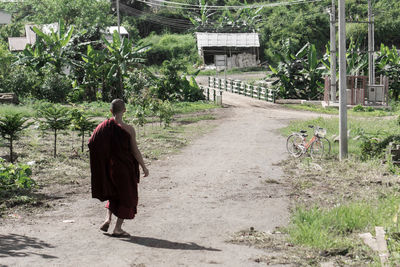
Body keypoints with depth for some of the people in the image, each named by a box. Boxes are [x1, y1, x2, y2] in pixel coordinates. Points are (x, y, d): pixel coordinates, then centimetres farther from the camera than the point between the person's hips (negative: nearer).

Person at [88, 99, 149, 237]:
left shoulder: (104, 126, -5)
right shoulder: (128, 129, -14)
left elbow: (91, 144, -1)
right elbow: (135, 151, -10)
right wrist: (144, 167, 2)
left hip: (109, 167, 4)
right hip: (125, 168, -4)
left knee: (114, 194, 26)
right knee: (127, 197, 11)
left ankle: (108, 218, 11)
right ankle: (118, 228, 9)